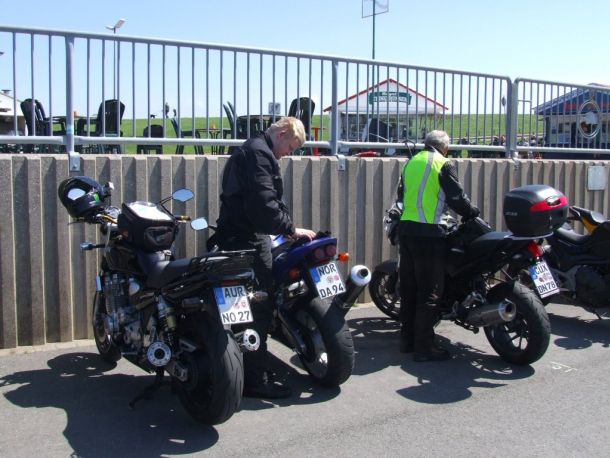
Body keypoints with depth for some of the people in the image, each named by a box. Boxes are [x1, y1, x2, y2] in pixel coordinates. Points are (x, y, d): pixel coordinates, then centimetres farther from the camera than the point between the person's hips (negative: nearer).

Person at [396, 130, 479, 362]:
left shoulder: (411, 162, 15)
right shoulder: (443, 164, -6)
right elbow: (457, 198, -9)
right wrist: (474, 212, 8)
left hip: (406, 228, 7)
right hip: (429, 232, -7)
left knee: (408, 287, 14)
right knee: (429, 292, -3)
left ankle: (407, 339, 21)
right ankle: (424, 347, -1)